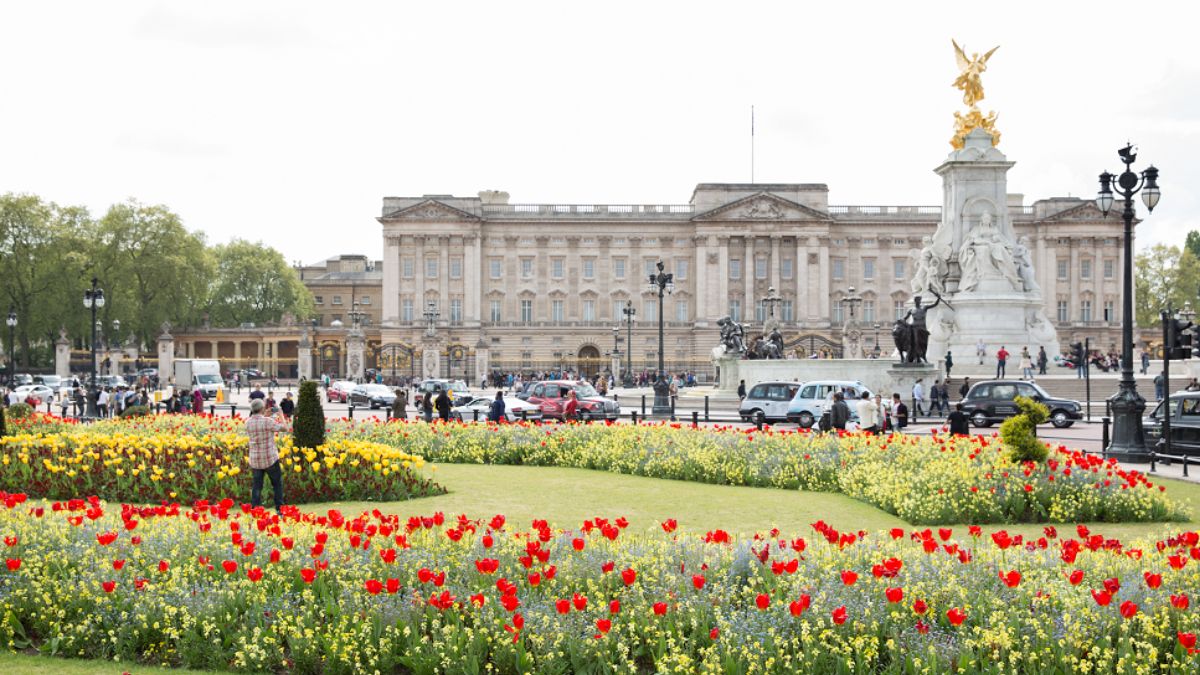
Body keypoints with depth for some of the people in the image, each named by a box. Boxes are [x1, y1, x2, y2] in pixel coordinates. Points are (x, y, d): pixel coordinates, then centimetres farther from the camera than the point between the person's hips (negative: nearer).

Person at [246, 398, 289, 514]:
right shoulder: (268, 421, -17)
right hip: (270, 459, -4)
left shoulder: (248, 422, -1)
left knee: (256, 486, 9)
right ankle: (280, 509, 13)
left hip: (255, 460, 4)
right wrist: (281, 416, 7)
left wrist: (264, 416, 21)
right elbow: (285, 428, -8)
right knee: (277, 483, 12)